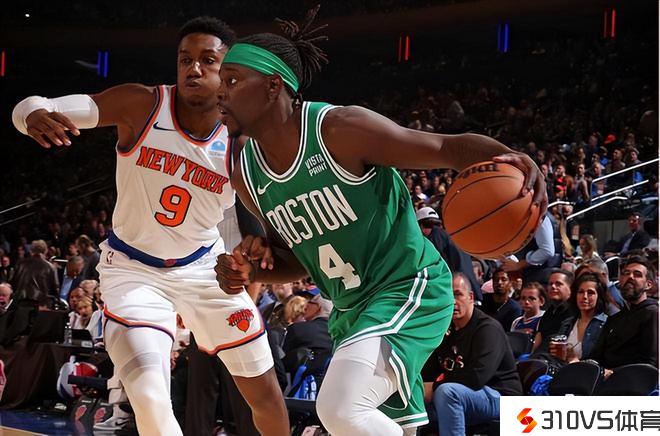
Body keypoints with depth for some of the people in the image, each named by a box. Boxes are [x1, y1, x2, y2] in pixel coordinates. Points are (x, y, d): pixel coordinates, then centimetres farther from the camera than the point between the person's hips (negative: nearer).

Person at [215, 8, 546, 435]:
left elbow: (450, 147, -15)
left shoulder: (341, 129, -19)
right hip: (350, 308, 8)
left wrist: (510, 159, -35)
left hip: (409, 287, -8)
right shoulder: (247, 175, 2)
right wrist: (252, 269, -6)